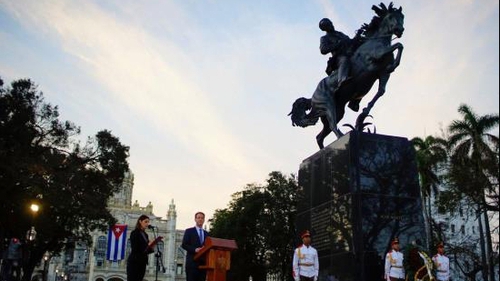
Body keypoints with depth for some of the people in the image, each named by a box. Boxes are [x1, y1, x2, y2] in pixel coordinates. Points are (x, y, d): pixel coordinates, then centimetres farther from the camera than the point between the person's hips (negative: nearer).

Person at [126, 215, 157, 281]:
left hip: (142, 262, 7)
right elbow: (135, 249, -13)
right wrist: (148, 245, -18)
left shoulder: (145, 234, 16)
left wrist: (151, 248, -1)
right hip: (134, 261, -7)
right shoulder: (134, 233, -5)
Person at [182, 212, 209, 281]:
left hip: (203, 262, 4)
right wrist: (194, 249, -17)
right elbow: (184, 245, -3)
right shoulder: (189, 231, 5)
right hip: (192, 261, -4)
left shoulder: (206, 233, 19)